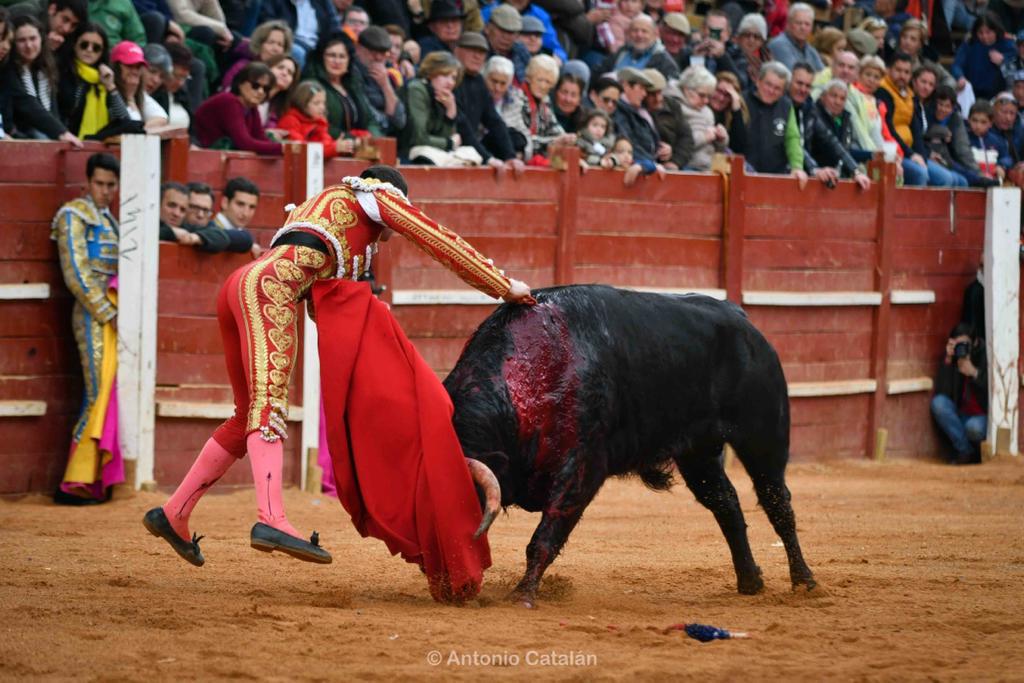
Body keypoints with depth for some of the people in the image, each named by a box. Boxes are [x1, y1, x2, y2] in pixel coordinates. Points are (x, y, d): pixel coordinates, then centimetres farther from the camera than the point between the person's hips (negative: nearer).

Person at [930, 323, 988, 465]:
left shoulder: (985, 357, -8)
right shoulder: (951, 359, -1)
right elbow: (941, 392, -13)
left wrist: (974, 373, -27)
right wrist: (947, 361, -20)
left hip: (982, 417, -4)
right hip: (960, 418, 4)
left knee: (974, 427, -37)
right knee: (938, 402, -24)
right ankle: (965, 451, -19)